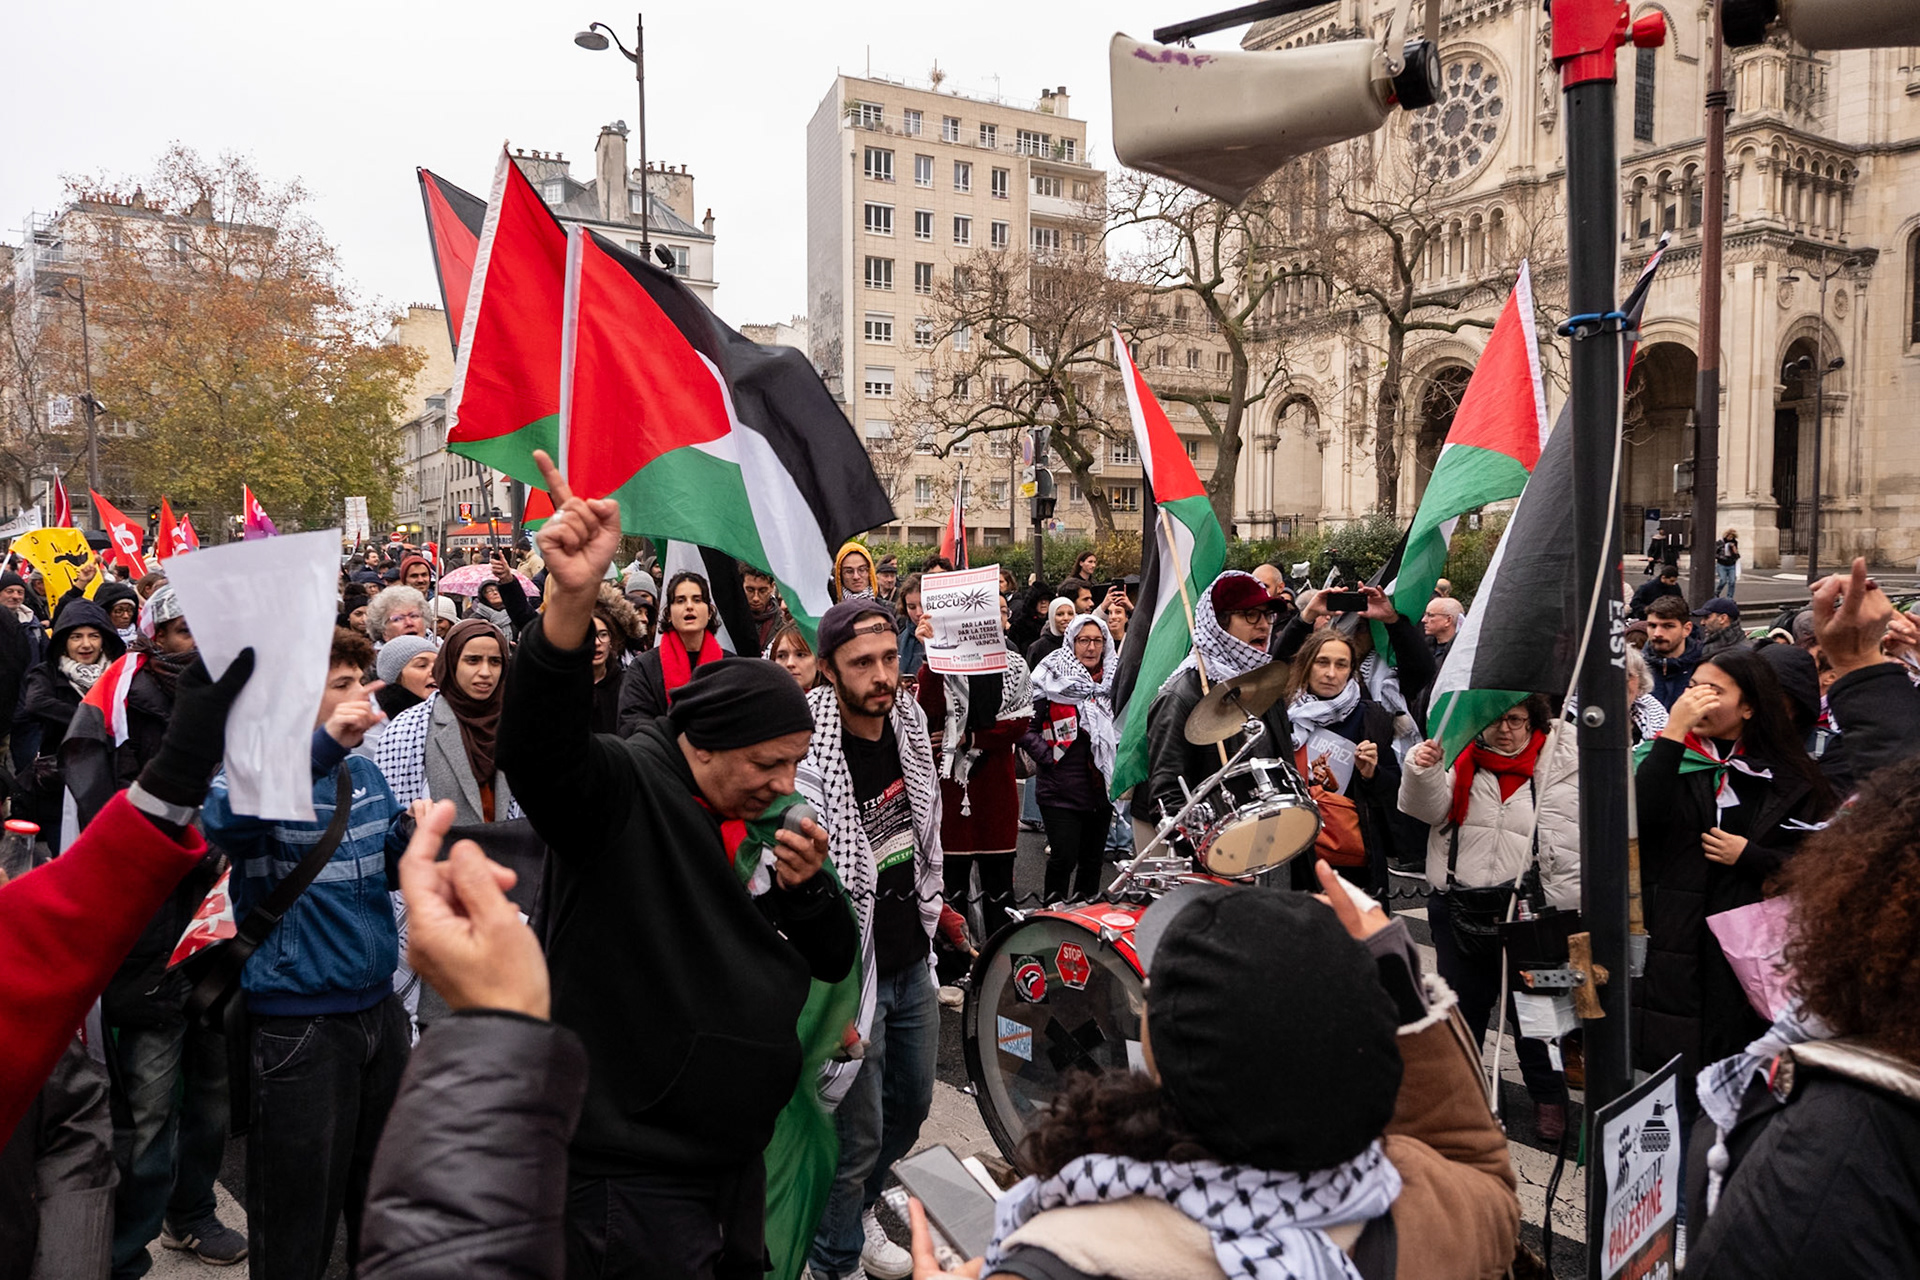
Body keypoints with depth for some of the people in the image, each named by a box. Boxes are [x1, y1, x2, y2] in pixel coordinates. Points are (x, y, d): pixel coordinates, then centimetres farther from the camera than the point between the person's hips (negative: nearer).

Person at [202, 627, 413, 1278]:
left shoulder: (363, 770, 7)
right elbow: (224, 816, -33)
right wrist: (322, 745, -43)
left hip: (378, 1004, 6)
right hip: (297, 1020, -6)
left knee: (380, 1197, 21)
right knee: (299, 1213, 7)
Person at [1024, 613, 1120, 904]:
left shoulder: (1113, 680, 9)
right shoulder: (1052, 678, -7)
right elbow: (1027, 726, -8)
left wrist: (1118, 758, 8)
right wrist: (1048, 758, -14)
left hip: (1101, 785, 5)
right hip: (1062, 789, -5)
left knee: (1093, 858, 13)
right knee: (1064, 858, -7)